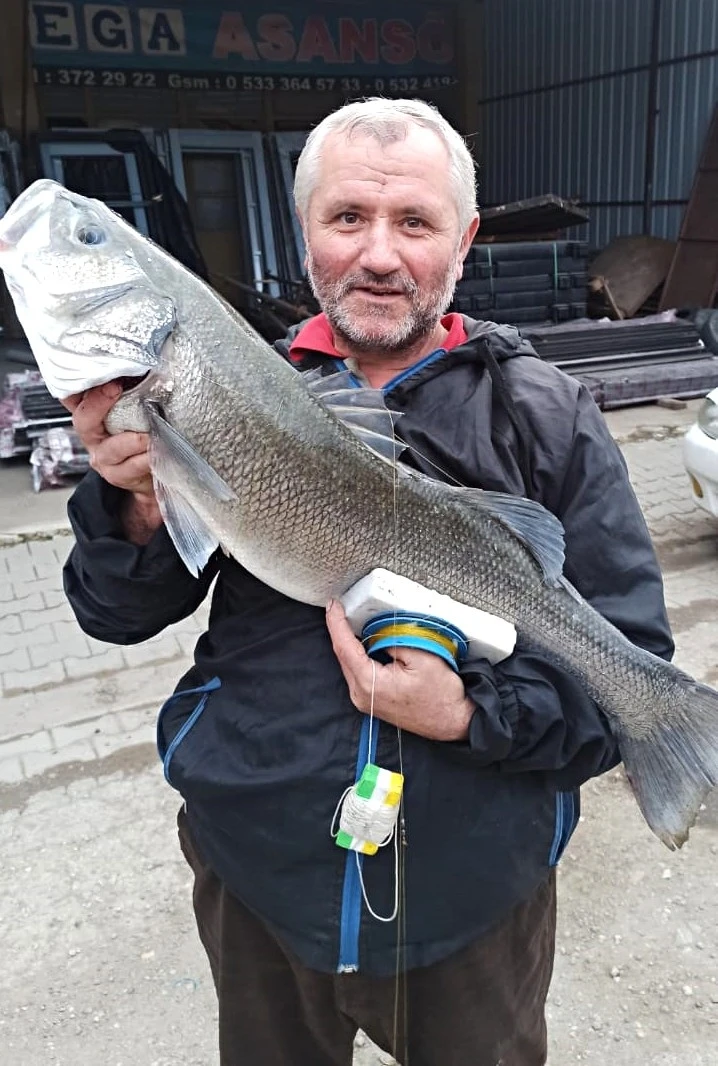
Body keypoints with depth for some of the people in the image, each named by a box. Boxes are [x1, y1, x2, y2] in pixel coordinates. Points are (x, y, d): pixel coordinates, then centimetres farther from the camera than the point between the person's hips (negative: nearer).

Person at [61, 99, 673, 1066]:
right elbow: (118, 615, -3)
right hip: (258, 869, 2)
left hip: (472, 889, 0)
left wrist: (472, 718, -24)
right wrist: (140, 503, -24)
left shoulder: (546, 419, -8)